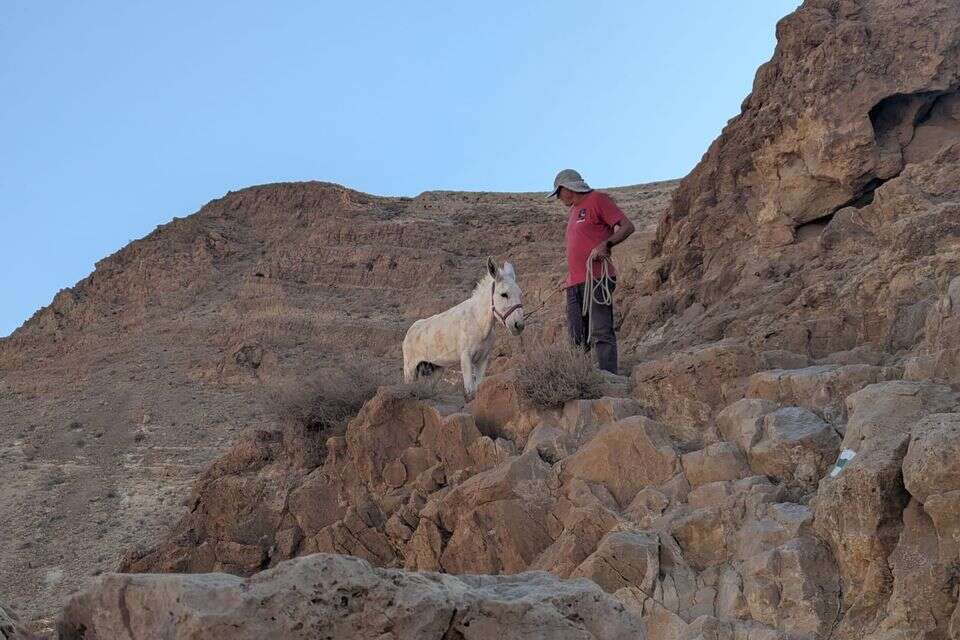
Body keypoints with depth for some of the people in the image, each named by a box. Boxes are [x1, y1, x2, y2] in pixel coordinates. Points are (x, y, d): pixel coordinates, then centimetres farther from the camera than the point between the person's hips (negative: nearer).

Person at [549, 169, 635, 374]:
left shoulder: (597, 200, 0)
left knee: (601, 332, -13)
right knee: (578, 338, 4)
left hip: (596, 279, -8)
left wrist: (605, 245, -21)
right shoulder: (572, 212, 25)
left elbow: (627, 227, -7)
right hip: (575, 283, 9)